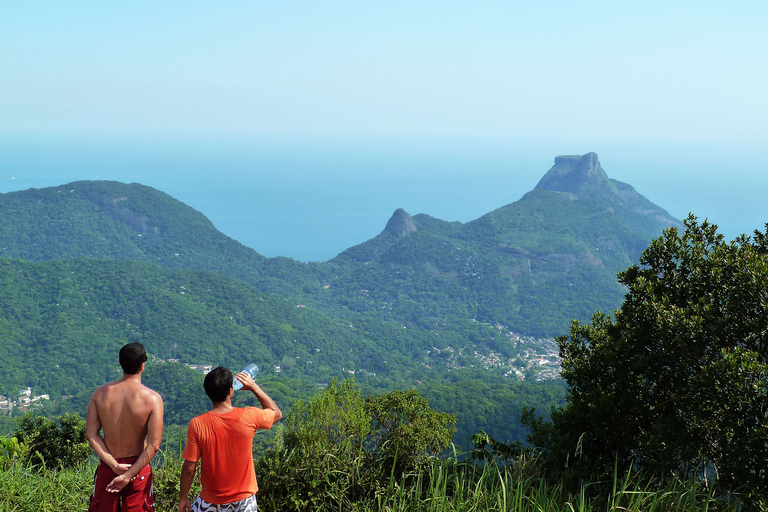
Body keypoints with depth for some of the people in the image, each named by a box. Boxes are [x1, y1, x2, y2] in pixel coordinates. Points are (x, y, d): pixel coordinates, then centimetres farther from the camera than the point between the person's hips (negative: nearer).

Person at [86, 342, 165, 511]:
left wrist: (113, 464, -10)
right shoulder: (152, 399, -17)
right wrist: (128, 475, -15)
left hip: (107, 466, 3)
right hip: (138, 466, -2)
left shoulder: (100, 393, -7)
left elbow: (91, 433, -7)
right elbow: (154, 445, -19)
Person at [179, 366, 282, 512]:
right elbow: (276, 413, 6)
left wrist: (183, 498, 1)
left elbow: (189, 468, -12)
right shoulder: (249, 417, -15)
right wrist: (253, 387, 7)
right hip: (244, 500, 1)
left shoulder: (197, 425, -17)